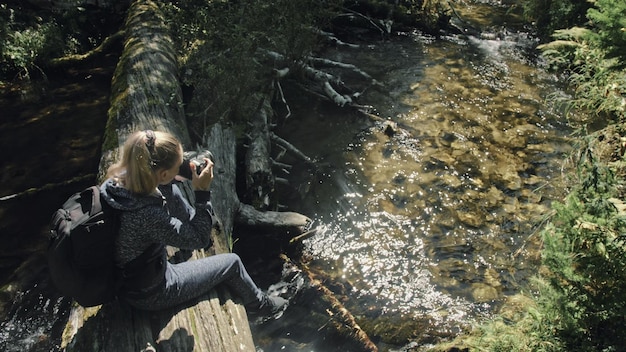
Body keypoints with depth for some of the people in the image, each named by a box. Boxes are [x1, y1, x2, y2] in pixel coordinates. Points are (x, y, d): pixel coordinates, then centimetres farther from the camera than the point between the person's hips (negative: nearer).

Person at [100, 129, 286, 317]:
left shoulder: (116, 180, -20)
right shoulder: (148, 217, -41)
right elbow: (201, 239, -24)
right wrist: (202, 192, -26)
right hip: (150, 294, -7)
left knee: (172, 191, 9)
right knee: (231, 262, 11)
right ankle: (261, 305, 40)